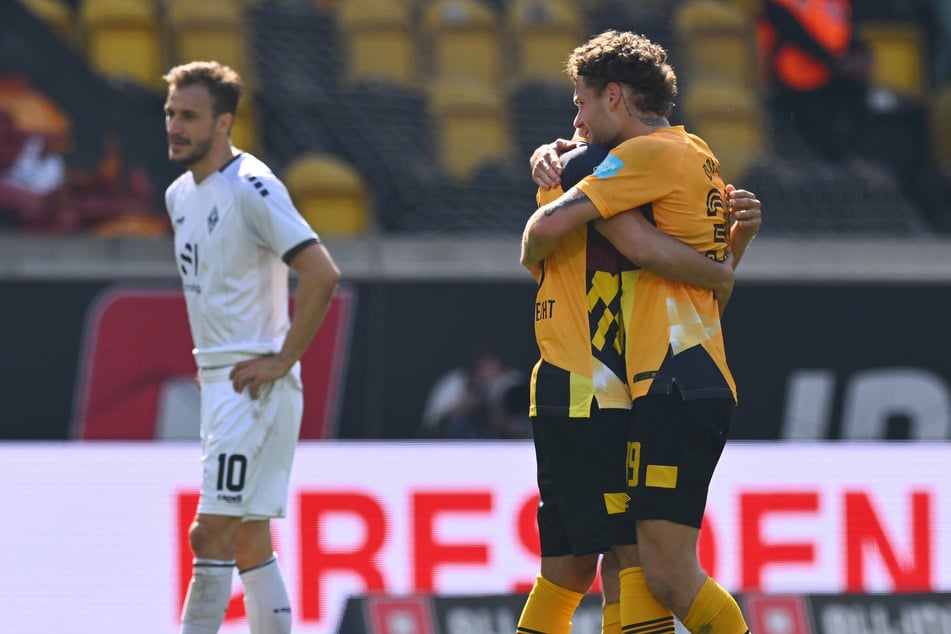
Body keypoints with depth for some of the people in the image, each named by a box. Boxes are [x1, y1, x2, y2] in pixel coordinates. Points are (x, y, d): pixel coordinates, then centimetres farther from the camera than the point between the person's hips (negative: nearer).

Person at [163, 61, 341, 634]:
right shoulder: (181, 194, 13)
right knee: (249, 538, 10)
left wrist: (282, 361, -19)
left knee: (212, 534, -12)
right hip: (216, 378, 9)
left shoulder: (252, 188, -15)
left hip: (254, 383, -9)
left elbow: (322, 275, -23)